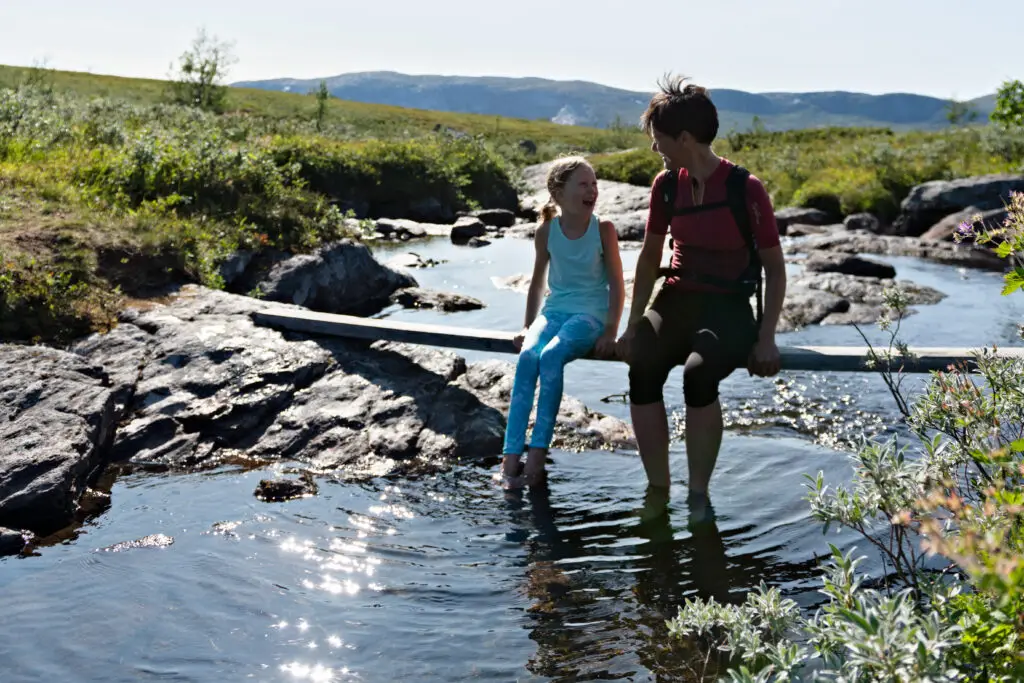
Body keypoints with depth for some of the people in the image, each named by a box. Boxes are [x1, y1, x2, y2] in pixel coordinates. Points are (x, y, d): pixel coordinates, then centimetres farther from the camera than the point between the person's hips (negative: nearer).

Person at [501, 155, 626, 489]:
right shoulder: (547, 231, 3)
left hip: (590, 314, -3)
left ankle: (538, 452, -29)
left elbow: (617, 286, -2)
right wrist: (527, 326, 10)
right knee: (527, 356, -28)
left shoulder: (603, 229, -3)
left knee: (551, 356, -32)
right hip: (554, 310, 3)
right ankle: (511, 455, -30)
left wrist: (610, 331, -11)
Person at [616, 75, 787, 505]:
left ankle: (698, 493, -17)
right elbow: (650, 257, 13)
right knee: (641, 369, -27)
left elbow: (775, 267, -5)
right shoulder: (666, 184, 3)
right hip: (677, 299, 4)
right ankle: (658, 490, -16)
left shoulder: (745, 189, -11)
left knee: (698, 374, -35)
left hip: (729, 307, -4)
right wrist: (634, 323, 5)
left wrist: (766, 338, -14)